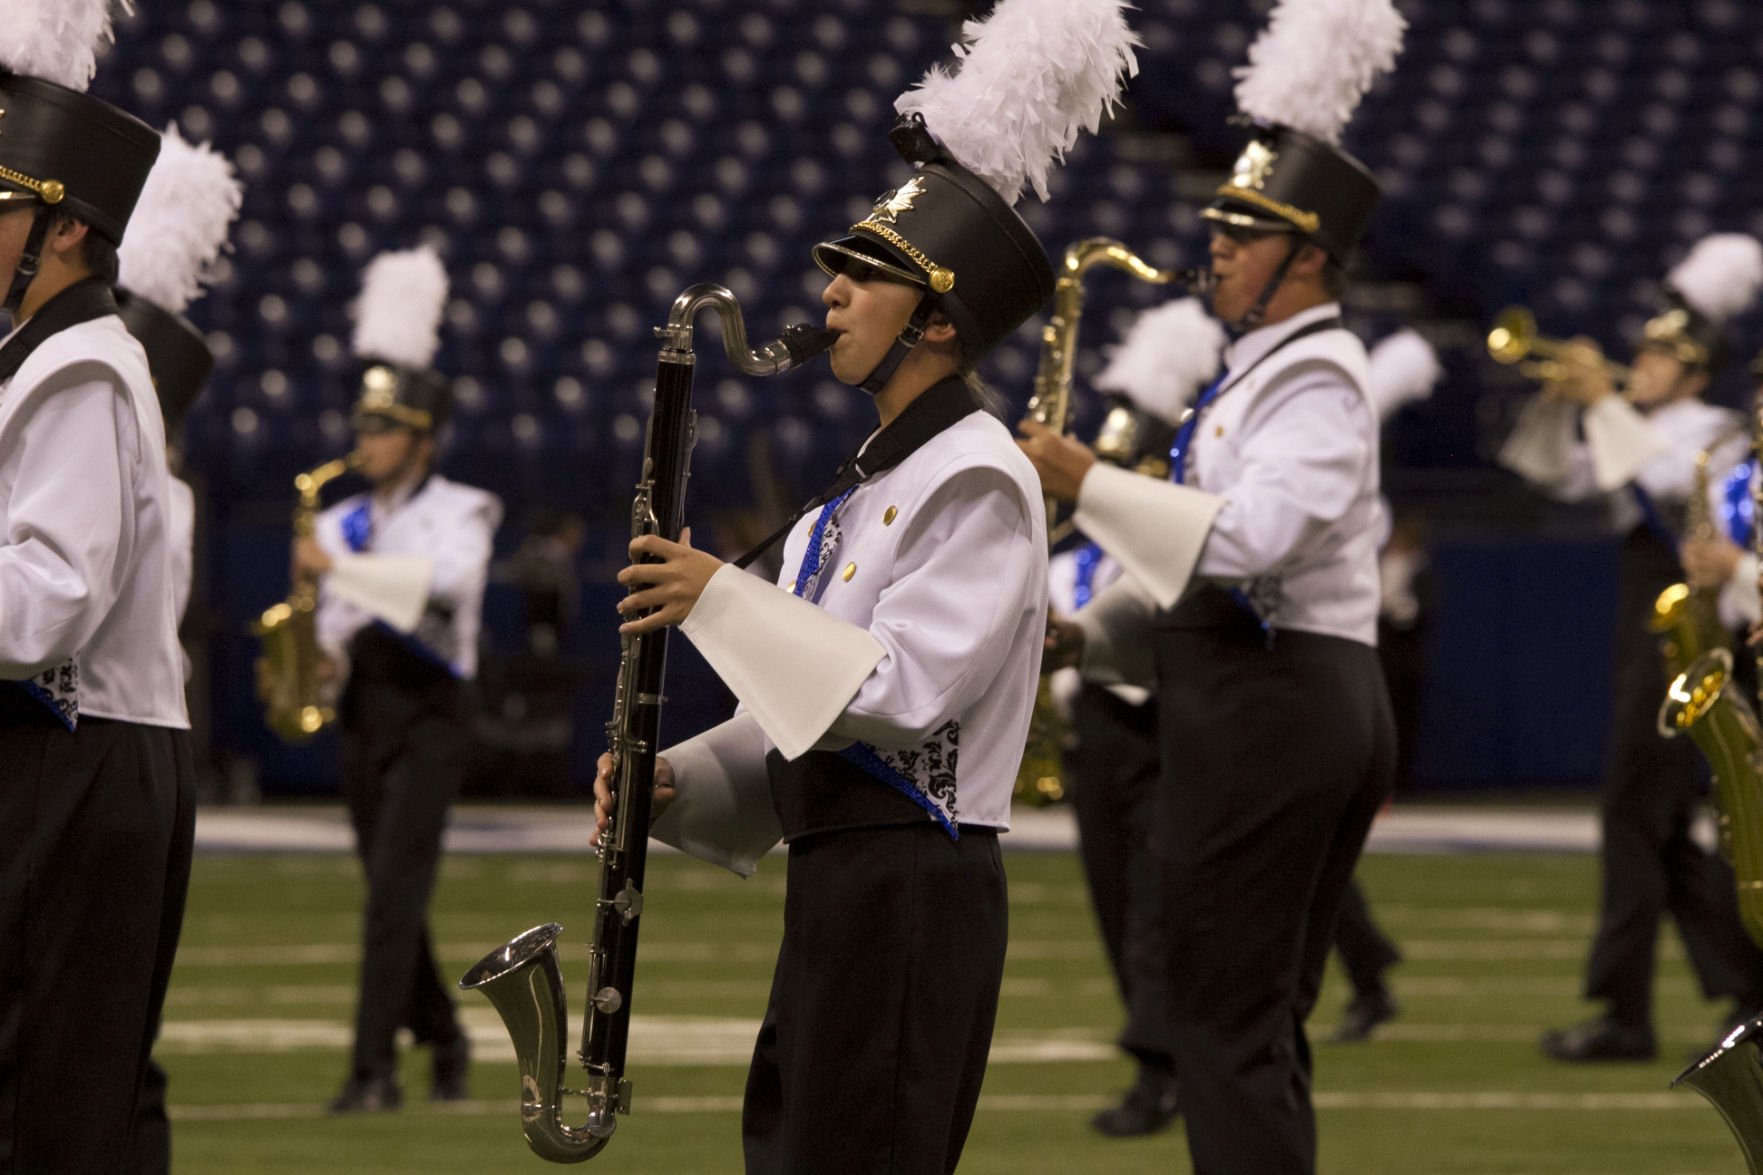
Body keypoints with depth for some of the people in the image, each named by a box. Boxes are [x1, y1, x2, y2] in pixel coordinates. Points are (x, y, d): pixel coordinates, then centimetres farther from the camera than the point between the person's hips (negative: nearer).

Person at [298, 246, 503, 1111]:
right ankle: (444, 1041, 30)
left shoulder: (459, 514, -4)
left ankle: (374, 1070, -19)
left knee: (394, 890, -16)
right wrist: (319, 656, -7)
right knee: (392, 898, 11)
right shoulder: (343, 523, 13)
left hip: (431, 719, -6)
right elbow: (336, 619, 16)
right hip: (366, 716, 6)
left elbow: (444, 580, -25)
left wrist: (340, 567, -29)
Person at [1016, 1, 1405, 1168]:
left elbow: (1242, 539, -28)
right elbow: (1216, 574, 23)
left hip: (1273, 709, -11)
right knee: (1260, 1025, 13)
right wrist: (1087, 636, 9)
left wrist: (1087, 480, -22)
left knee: (1228, 1022, -10)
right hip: (1288, 706, 11)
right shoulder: (1269, 372, 20)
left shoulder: (1316, 383, -13)